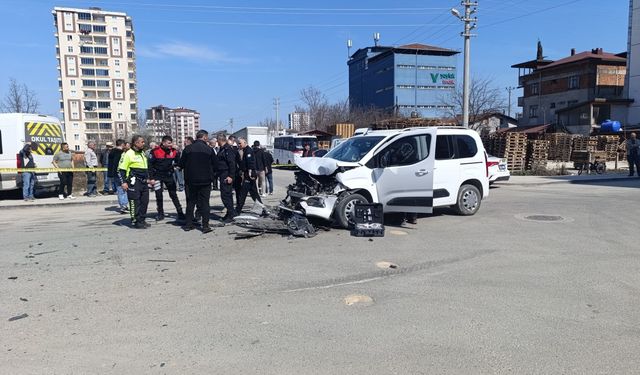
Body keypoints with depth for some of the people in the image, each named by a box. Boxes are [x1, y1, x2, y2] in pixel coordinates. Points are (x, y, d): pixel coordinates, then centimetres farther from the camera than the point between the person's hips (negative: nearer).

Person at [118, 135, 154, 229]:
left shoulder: (143, 154, 17)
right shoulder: (129, 154, -8)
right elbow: (121, 169, -10)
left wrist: (149, 179, 23)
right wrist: (123, 182, -16)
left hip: (144, 183, 8)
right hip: (133, 183, -8)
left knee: (144, 201, 10)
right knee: (135, 202, -4)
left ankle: (142, 220, 21)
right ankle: (135, 222, 4)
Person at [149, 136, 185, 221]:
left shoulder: (174, 151, -3)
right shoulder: (155, 151, -11)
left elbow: (178, 162, 1)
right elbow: (150, 165, -7)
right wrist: (151, 178, -9)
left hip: (169, 175, 2)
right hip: (158, 176, -2)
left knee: (173, 194, 3)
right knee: (158, 195, 7)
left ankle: (180, 213, 6)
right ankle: (160, 213, 20)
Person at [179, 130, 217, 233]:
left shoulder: (188, 149, -3)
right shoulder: (209, 150, -7)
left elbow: (181, 164, 2)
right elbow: (215, 165, -2)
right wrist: (211, 175, 16)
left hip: (191, 180, 2)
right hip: (205, 180, -2)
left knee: (191, 202, 14)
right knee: (204, 202, 3)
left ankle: (189, 224, 17)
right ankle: (205, 225, 0)